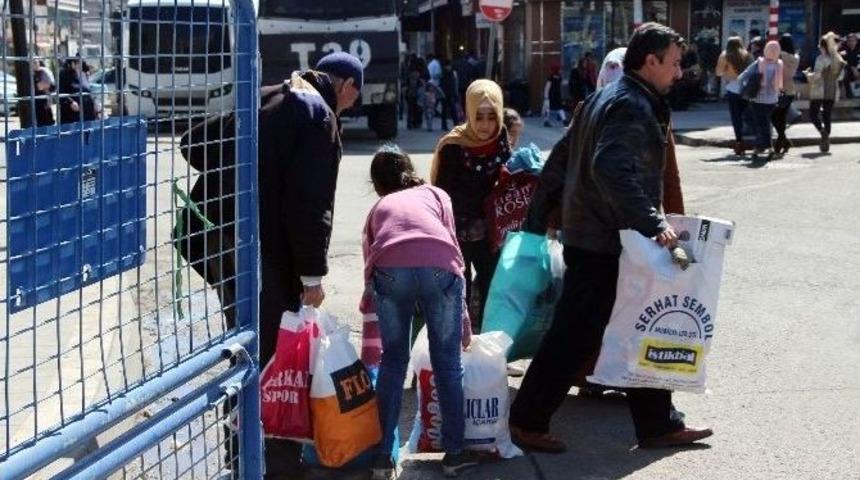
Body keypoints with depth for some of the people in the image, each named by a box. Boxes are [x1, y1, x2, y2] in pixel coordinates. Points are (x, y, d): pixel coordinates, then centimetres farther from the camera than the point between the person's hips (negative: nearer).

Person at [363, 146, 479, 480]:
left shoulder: (378, 209, 34)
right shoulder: (436, 194, 32)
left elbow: (369, 262, 34)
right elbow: (452, 244, 18)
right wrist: (463, 314, 20)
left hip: (390, 271, 1)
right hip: (438, 268, -1)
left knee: (392, 362, 16)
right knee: (447, 363, 13)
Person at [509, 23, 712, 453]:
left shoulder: (608, 98, 15)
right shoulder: (632, 107, -18)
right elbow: (612, 170, -33)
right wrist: (654, 223, -32)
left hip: (590, 236, 11)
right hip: (606, 244, -11)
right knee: (574, 336, -2)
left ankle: (657, 424, 22)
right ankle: (527, 422, 9)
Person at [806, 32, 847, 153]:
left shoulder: (821, 58, -13)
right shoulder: (838, 59, 7)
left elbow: (817, 76, -19)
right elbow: (839, 76, 13)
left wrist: (808, 75, -1)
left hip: (819, 90, -6)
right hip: (833, 91, 6)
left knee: (813, 113, 6)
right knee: (827, 116, 10)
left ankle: (822, 131, -20)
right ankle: (825, 143, 8)